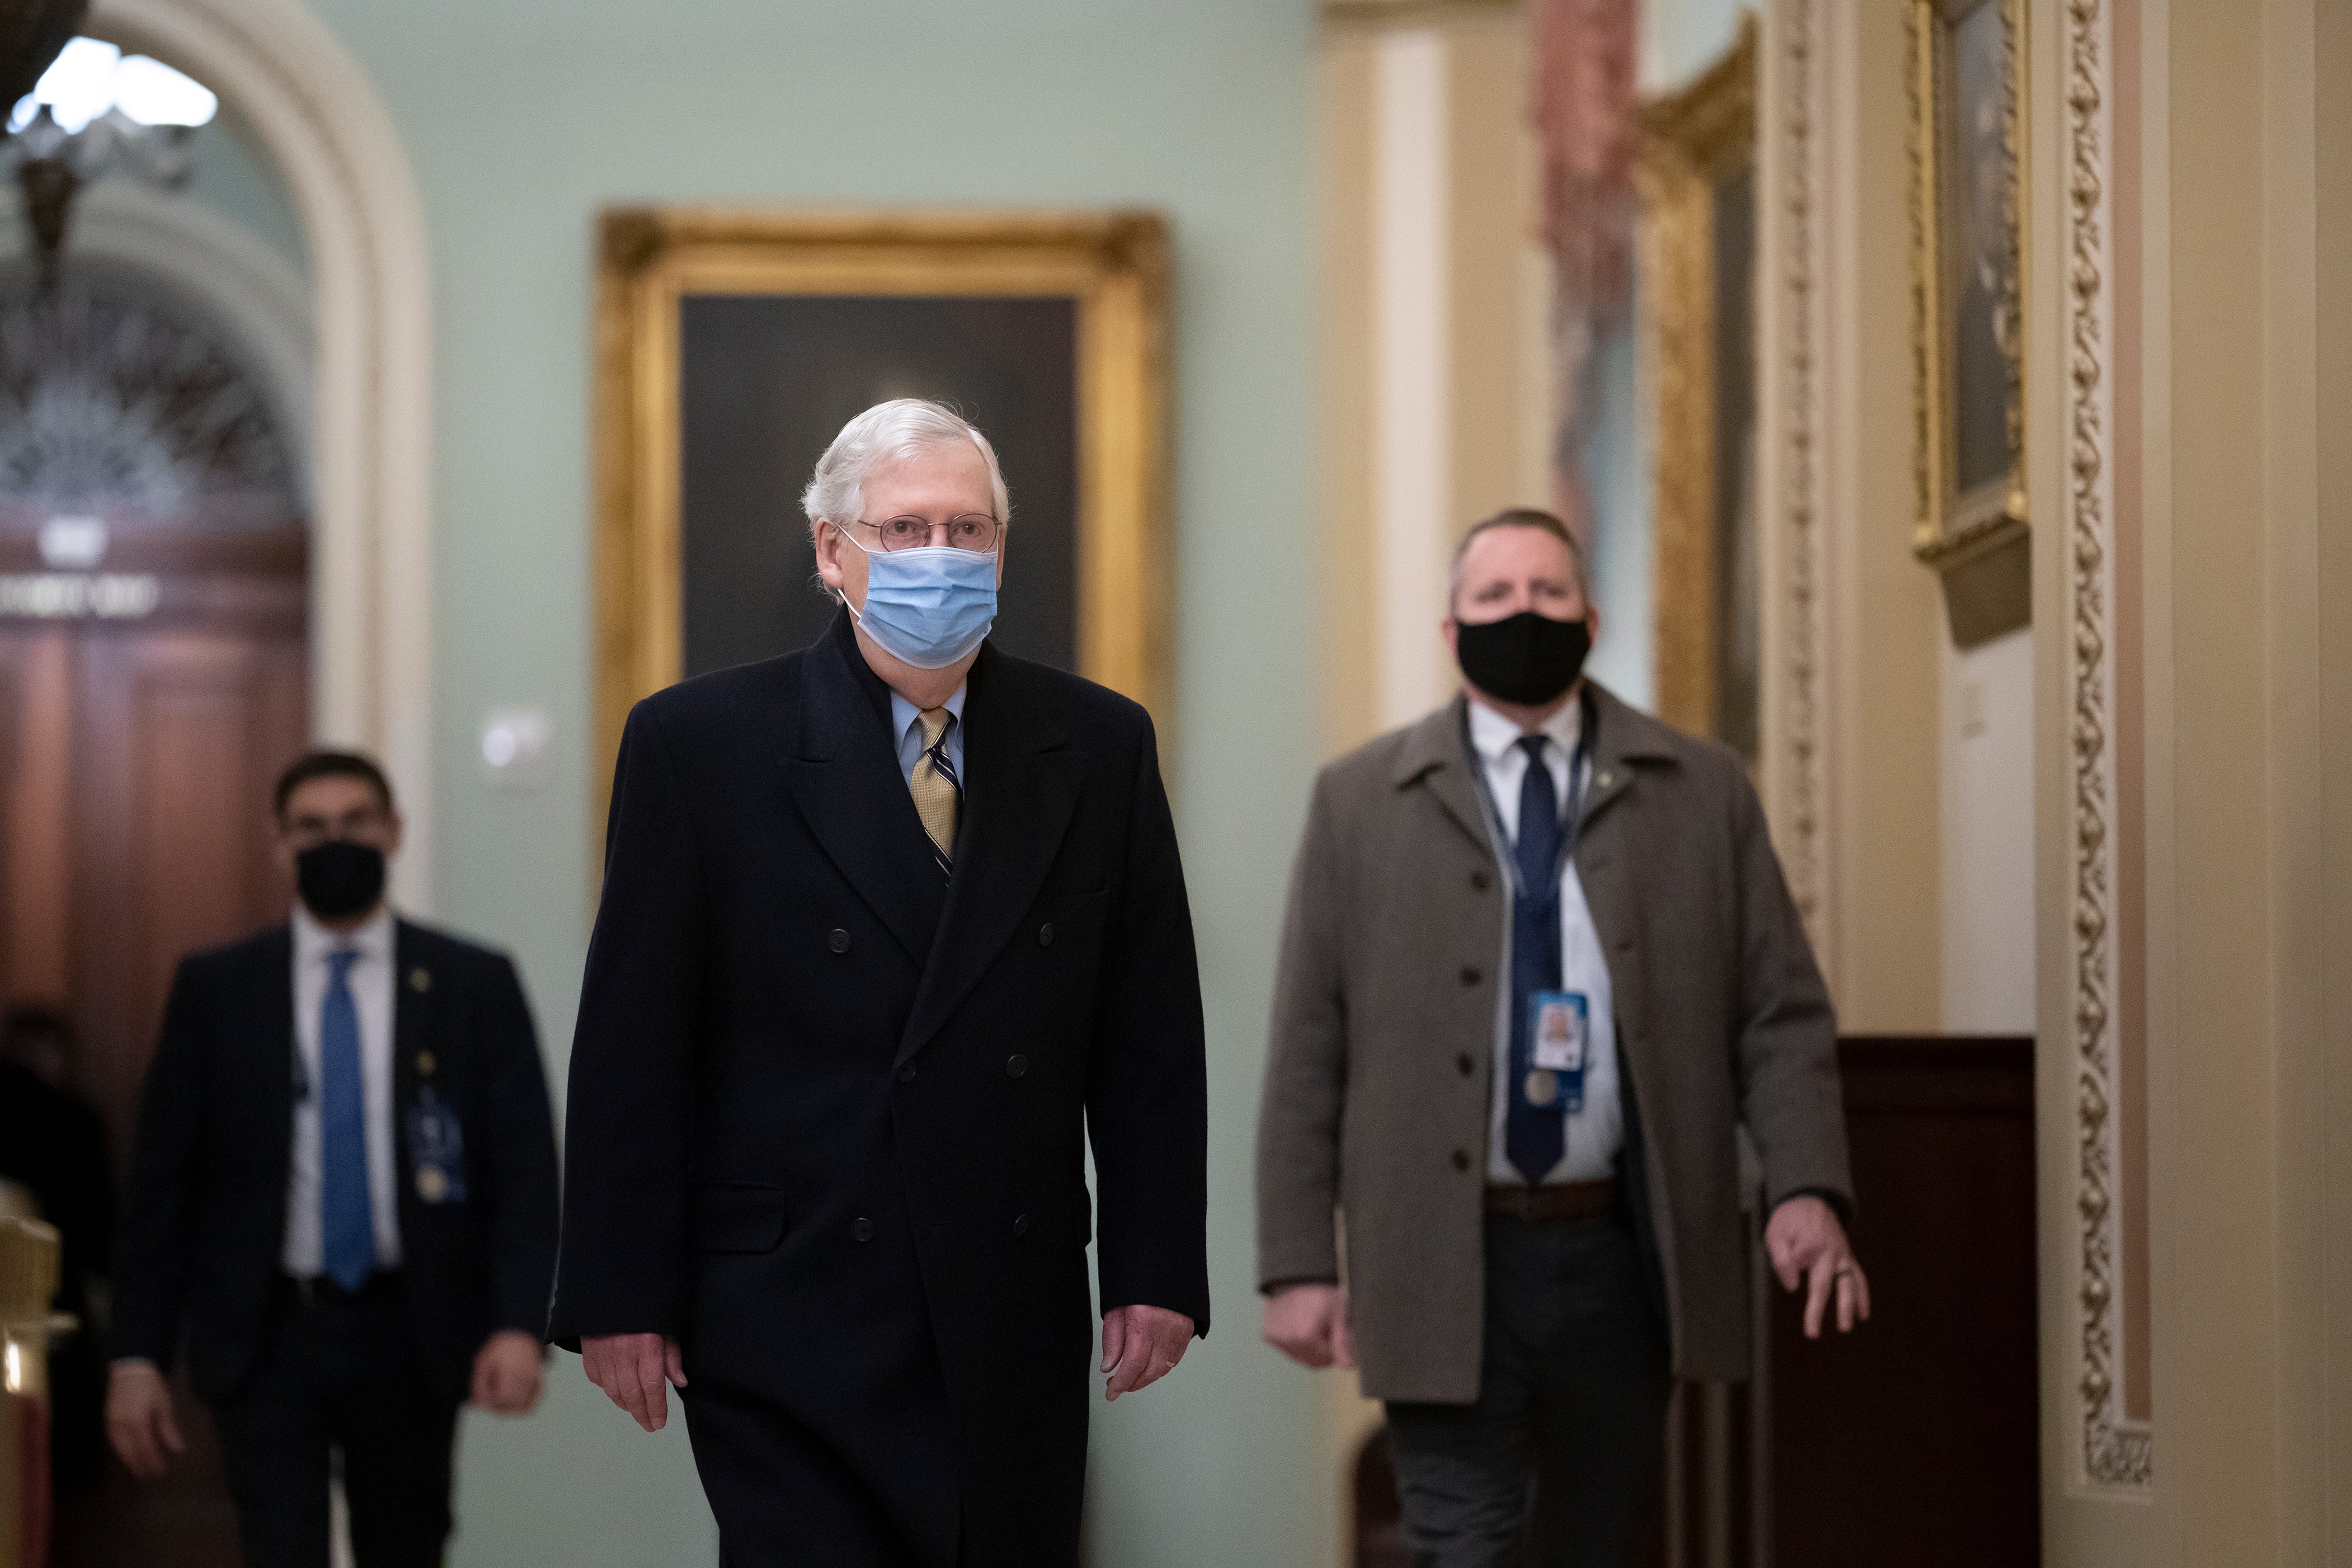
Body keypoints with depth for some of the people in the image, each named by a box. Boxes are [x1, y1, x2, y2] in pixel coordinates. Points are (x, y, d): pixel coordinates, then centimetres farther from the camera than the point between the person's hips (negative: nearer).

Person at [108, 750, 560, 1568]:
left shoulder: (475, 985, 2)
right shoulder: (214, 988, 3)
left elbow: (524, 1167, -2)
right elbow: (161, 1182, 3)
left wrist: (518, 1324, -16)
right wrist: (137, 1354, -4)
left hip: (409, 1341, 1)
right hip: (268, 1341, -1)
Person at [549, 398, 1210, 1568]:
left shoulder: (1099, 747, 8)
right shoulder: (697, 745, 0)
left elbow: (1150, 1040, 8)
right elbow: (633, 1046, -2)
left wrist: (1157, 1271, 2)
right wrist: (620, 1297, -5)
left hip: (1017, 1333, 3)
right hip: (790, 1328, -3)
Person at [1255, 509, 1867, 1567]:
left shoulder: (1702, 794, 8)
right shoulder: (1360, 803, 5)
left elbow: (1781, 1015, 4)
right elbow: (1307, 1051, 3)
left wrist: (1807, 1190, -12)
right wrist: (1298, 1262, -4)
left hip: (1620, 1253, 2)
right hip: (1445, 1267, -2)